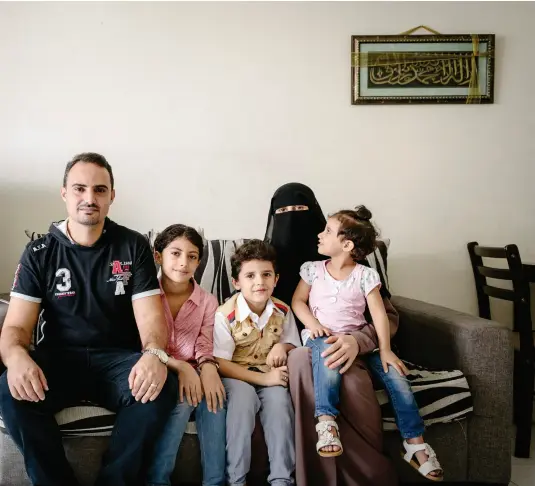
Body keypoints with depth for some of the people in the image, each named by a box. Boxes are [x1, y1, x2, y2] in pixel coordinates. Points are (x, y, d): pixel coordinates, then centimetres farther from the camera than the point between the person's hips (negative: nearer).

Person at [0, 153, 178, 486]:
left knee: (162, 387, -31)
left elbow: (150, 315, -7)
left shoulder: (134, 246, 1)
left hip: (118, 358, 0)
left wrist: (154, 354, -32)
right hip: (58, 358, 1)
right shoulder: (39, 253, 2)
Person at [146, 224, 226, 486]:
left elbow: (205, 347, -2)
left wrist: (208, 367, -26)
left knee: (213, 395, -29)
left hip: (192, 373, 2)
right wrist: (179, 366, -24)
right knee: (184, 398, -32)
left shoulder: (207, 301, 7)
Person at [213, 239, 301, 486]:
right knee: (243, 395, -33)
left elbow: (294, 346, 11)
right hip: (236, 376, -3)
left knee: (279, 398, -27)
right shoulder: (226, 314, -18)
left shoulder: (282, 311, -3)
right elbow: (220, 364, -18)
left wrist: (283, 347, -16)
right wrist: (263, 378, -25)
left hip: (271, 375, 3)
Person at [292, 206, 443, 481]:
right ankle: (326, 419, -40)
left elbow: (379, 314, -3)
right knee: (328, 349, -38)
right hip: (321, 337, -1)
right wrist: (313, 324, -13)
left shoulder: (365, 276, 1)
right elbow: (298, 300, 6)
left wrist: (385, 349, -14)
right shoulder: (313, 269, 7)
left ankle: (415, 442, -9)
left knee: (394, 371, -19)